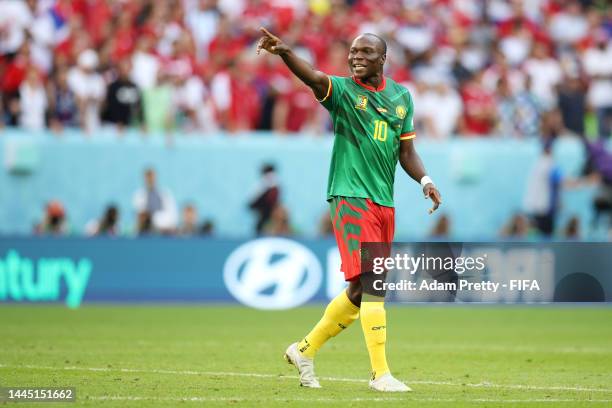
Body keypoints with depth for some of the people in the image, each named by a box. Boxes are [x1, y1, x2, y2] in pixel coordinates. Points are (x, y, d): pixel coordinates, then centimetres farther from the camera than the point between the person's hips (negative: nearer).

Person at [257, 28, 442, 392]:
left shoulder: (402, 96, 13)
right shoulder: (342, 90, -3)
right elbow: (313, 78, -24)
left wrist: (425, 181, 0)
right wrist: (285, 52, -44)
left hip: (385, 204, 6)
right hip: (352, 197, -6)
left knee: (360, 290, 11)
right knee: (371, 283, -16)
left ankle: (306, 349, 27)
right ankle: (381, 373, -15)